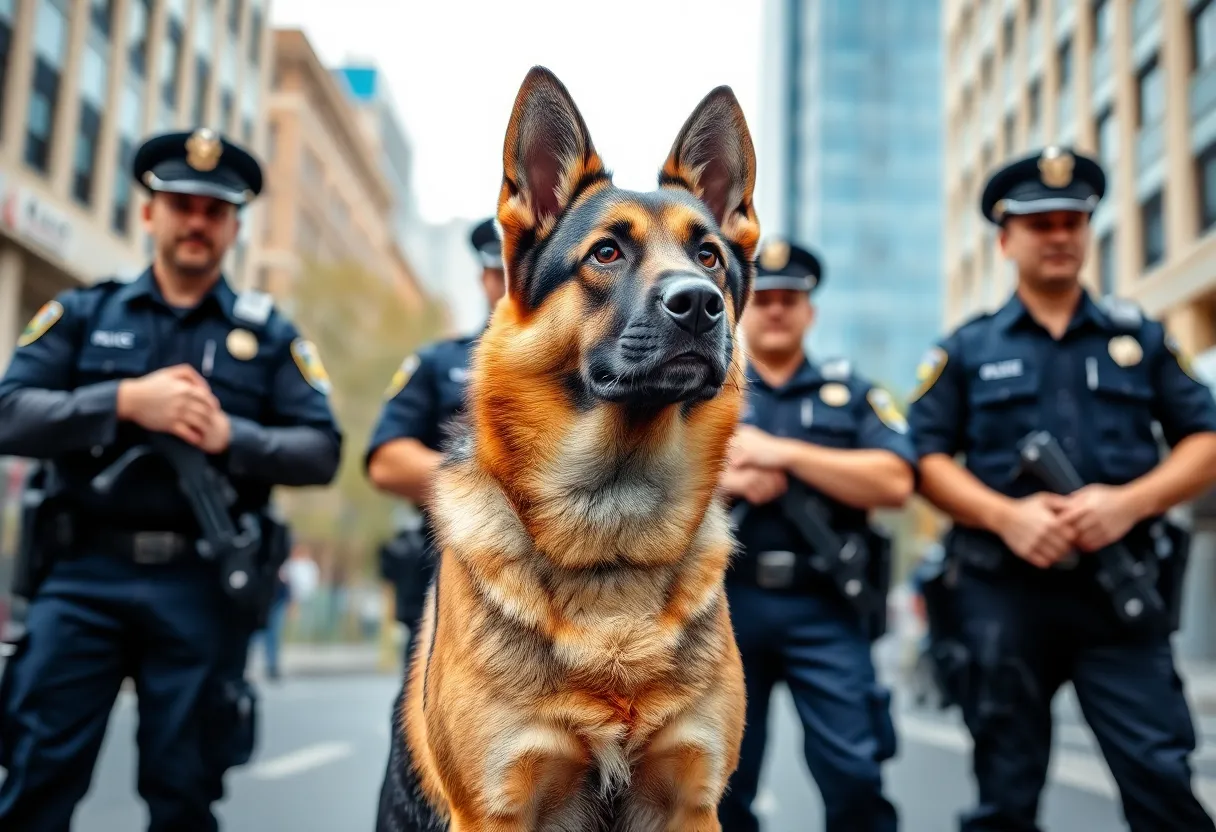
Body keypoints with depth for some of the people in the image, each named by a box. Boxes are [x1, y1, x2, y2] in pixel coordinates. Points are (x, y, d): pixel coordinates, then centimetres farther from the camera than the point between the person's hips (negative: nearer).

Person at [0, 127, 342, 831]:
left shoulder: (268, 334, 8)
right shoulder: (82, 313, 10)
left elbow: (321, 451, 1)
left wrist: (231, 436, -15)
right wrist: (125, 401, -14)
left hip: (200, 588, 0)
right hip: (83, 575, 0)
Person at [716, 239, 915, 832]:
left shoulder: (851, 392, 10)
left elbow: (893, 483, -5)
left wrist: (781, 453, -11)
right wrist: (727, 480, -13)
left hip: (822, 608, -1)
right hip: (724, 602, 1)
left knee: (854, 772, -6)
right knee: (723, 779, 9)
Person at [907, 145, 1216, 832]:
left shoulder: (1141, 337, 12)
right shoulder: (966, 349, 8)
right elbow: (927, 458, 2)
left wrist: (1130, 501, -11)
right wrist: (1006, 514, -15)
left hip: (1119, 590, 1)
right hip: (1004, 590, 0)